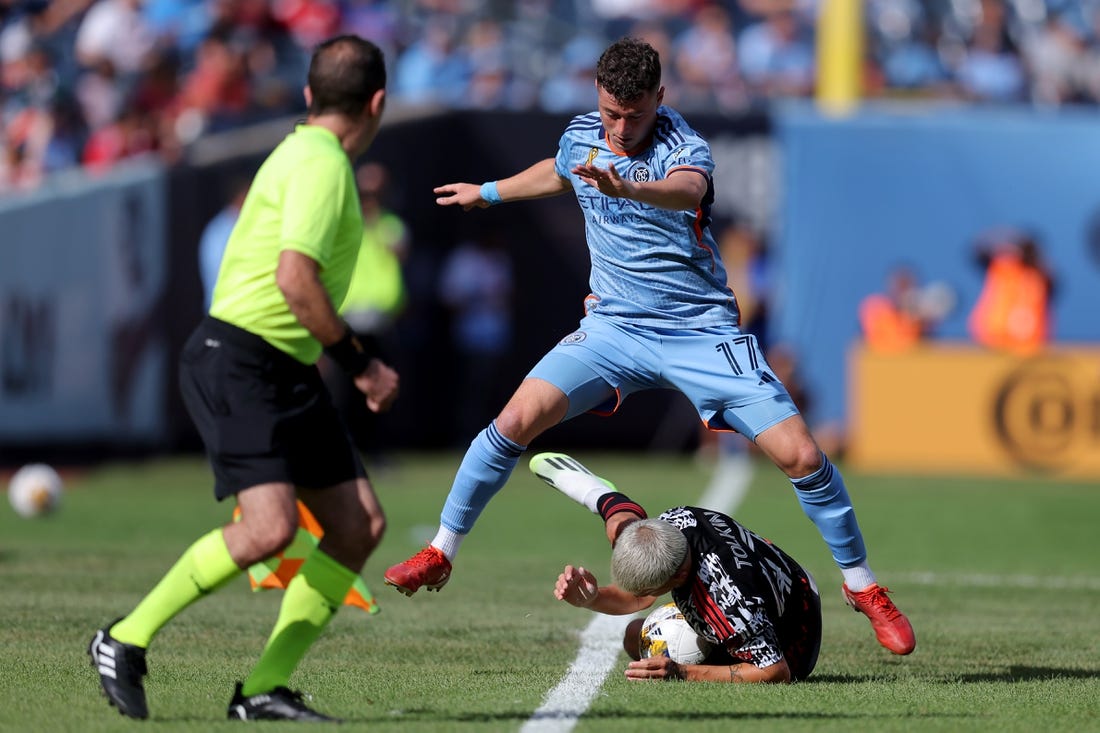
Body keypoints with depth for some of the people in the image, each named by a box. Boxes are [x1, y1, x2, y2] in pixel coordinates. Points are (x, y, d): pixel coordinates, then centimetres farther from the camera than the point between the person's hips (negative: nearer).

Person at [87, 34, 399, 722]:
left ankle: (265, 687, 1)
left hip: (290, 372, 10)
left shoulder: (305, 153, 17)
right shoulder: (322, 165, -14)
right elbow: (295, 278, -24)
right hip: (238, 362, -10)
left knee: (361, 525, 0)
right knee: (271, 529, -22)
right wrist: (359, 363, -17)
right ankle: (127, 639, -5)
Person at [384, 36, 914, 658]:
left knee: (801, 455, -14)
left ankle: (862, 585, 8)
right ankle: (441, 553, 3)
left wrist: (626, 187, -67)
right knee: (517, 421, -15)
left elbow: (687, 190, -47)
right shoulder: (582, 136, -1)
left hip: (703, 330, -4)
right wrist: (489, 192, 39)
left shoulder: (683, 147, -20)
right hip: (613, 327, 4)